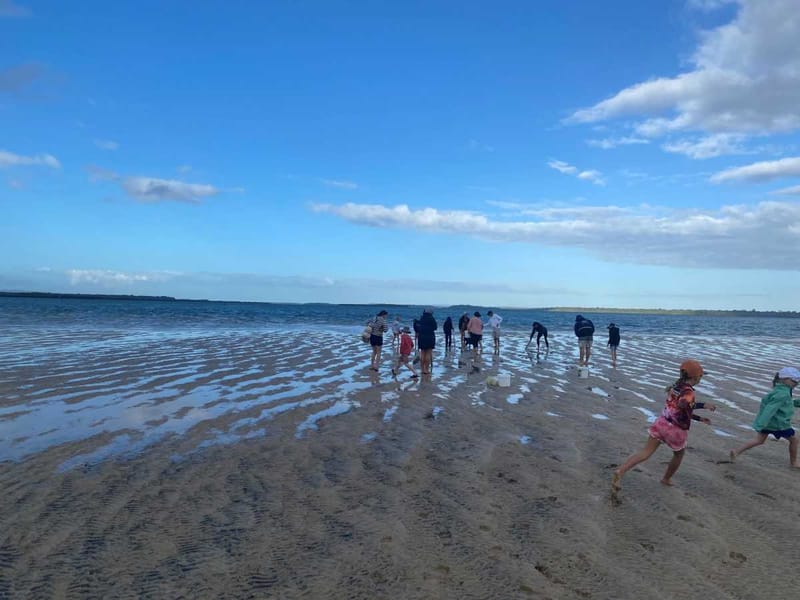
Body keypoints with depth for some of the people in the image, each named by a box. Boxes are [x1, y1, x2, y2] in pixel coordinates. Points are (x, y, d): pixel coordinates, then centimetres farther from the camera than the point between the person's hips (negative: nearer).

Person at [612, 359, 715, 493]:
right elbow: (682, 405, -38)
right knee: (679, 455, 25)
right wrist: (703, 405, -26)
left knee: (646, 452, 0)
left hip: (662, 423, 6)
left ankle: (620, 471, -17)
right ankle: (666, 479, 42)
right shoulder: (688, 391, -16)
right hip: (676, 431, -6)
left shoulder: (676, 386, 10)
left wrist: (700, 418, 25)